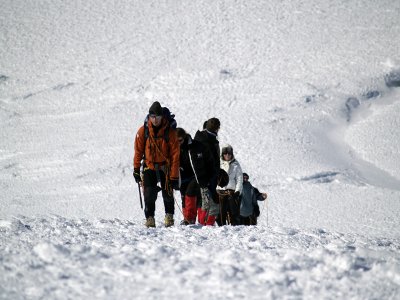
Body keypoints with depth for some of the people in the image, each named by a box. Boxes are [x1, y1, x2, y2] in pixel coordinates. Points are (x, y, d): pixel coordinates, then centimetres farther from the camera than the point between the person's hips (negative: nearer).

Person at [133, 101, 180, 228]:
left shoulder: (170, 132, -9)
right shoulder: (143, 131, -4)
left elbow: (175, 155, -8)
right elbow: (138, 151, 5)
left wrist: (174, 176, -11)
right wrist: (136, 169, 2)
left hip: (165, 168, -1)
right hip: (149, 166, 1)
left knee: (168, 194, -2)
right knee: (149, 195, -10)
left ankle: (169, 217, 19)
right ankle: (150, 218, 0)